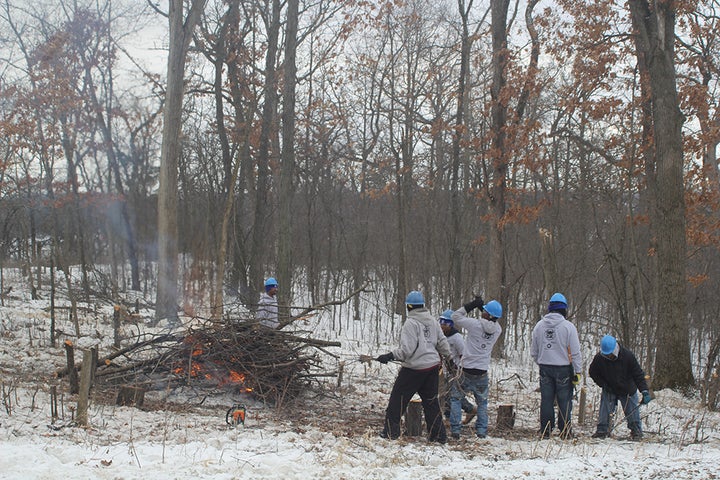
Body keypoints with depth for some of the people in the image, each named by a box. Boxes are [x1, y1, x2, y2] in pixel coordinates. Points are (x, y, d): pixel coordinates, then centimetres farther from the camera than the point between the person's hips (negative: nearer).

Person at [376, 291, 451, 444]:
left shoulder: (410, 323, -16)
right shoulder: (432, 321, 6)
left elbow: (407, 349, -21)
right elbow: (442, 342, 12)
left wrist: (390, 356, -15)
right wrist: (448, 356, 29)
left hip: (414, 368, -7)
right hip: (433, 366, 7)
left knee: (397, 399, 6)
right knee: (431, 401, 15)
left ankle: (391, 432, 10)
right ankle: (439, 435, 17)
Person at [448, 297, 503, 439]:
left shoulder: (476, 324, -18)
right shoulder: (497, 330, -5)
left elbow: (456, 316, -8)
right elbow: (493, 322, 19)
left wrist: (471, 305, -3)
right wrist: (480, 306, 10)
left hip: (467, 371, -4)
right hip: (483, 373, 4)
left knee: (455, 398, 12)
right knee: (482, 402, 21)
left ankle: (455, 430, 7)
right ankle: (482, 431, 18)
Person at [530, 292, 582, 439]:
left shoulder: (539, 326, 4)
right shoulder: (568, 327, -9)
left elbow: (533, 351, 11)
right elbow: (575, 352, -9)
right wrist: (578, 371, -4)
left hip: (545, 368, 4)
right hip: (564, 368, -4)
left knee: (546, 400, 8)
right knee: (565, 401, 4)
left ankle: (545, 431, 11)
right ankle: (565, 431, 7)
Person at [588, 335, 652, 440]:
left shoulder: (627, 356, -24)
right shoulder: (599, 358, -20)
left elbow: (638, 374, -19)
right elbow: (593, 373, -1)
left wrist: (645, 391, -28)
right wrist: (603, 384, -11)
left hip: (628, 391, -1)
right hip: (609, 391, 1)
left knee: (632, 412, 2)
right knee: (604, 411, -6)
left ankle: (636, 431, 18)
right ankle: (602, 430, 8)